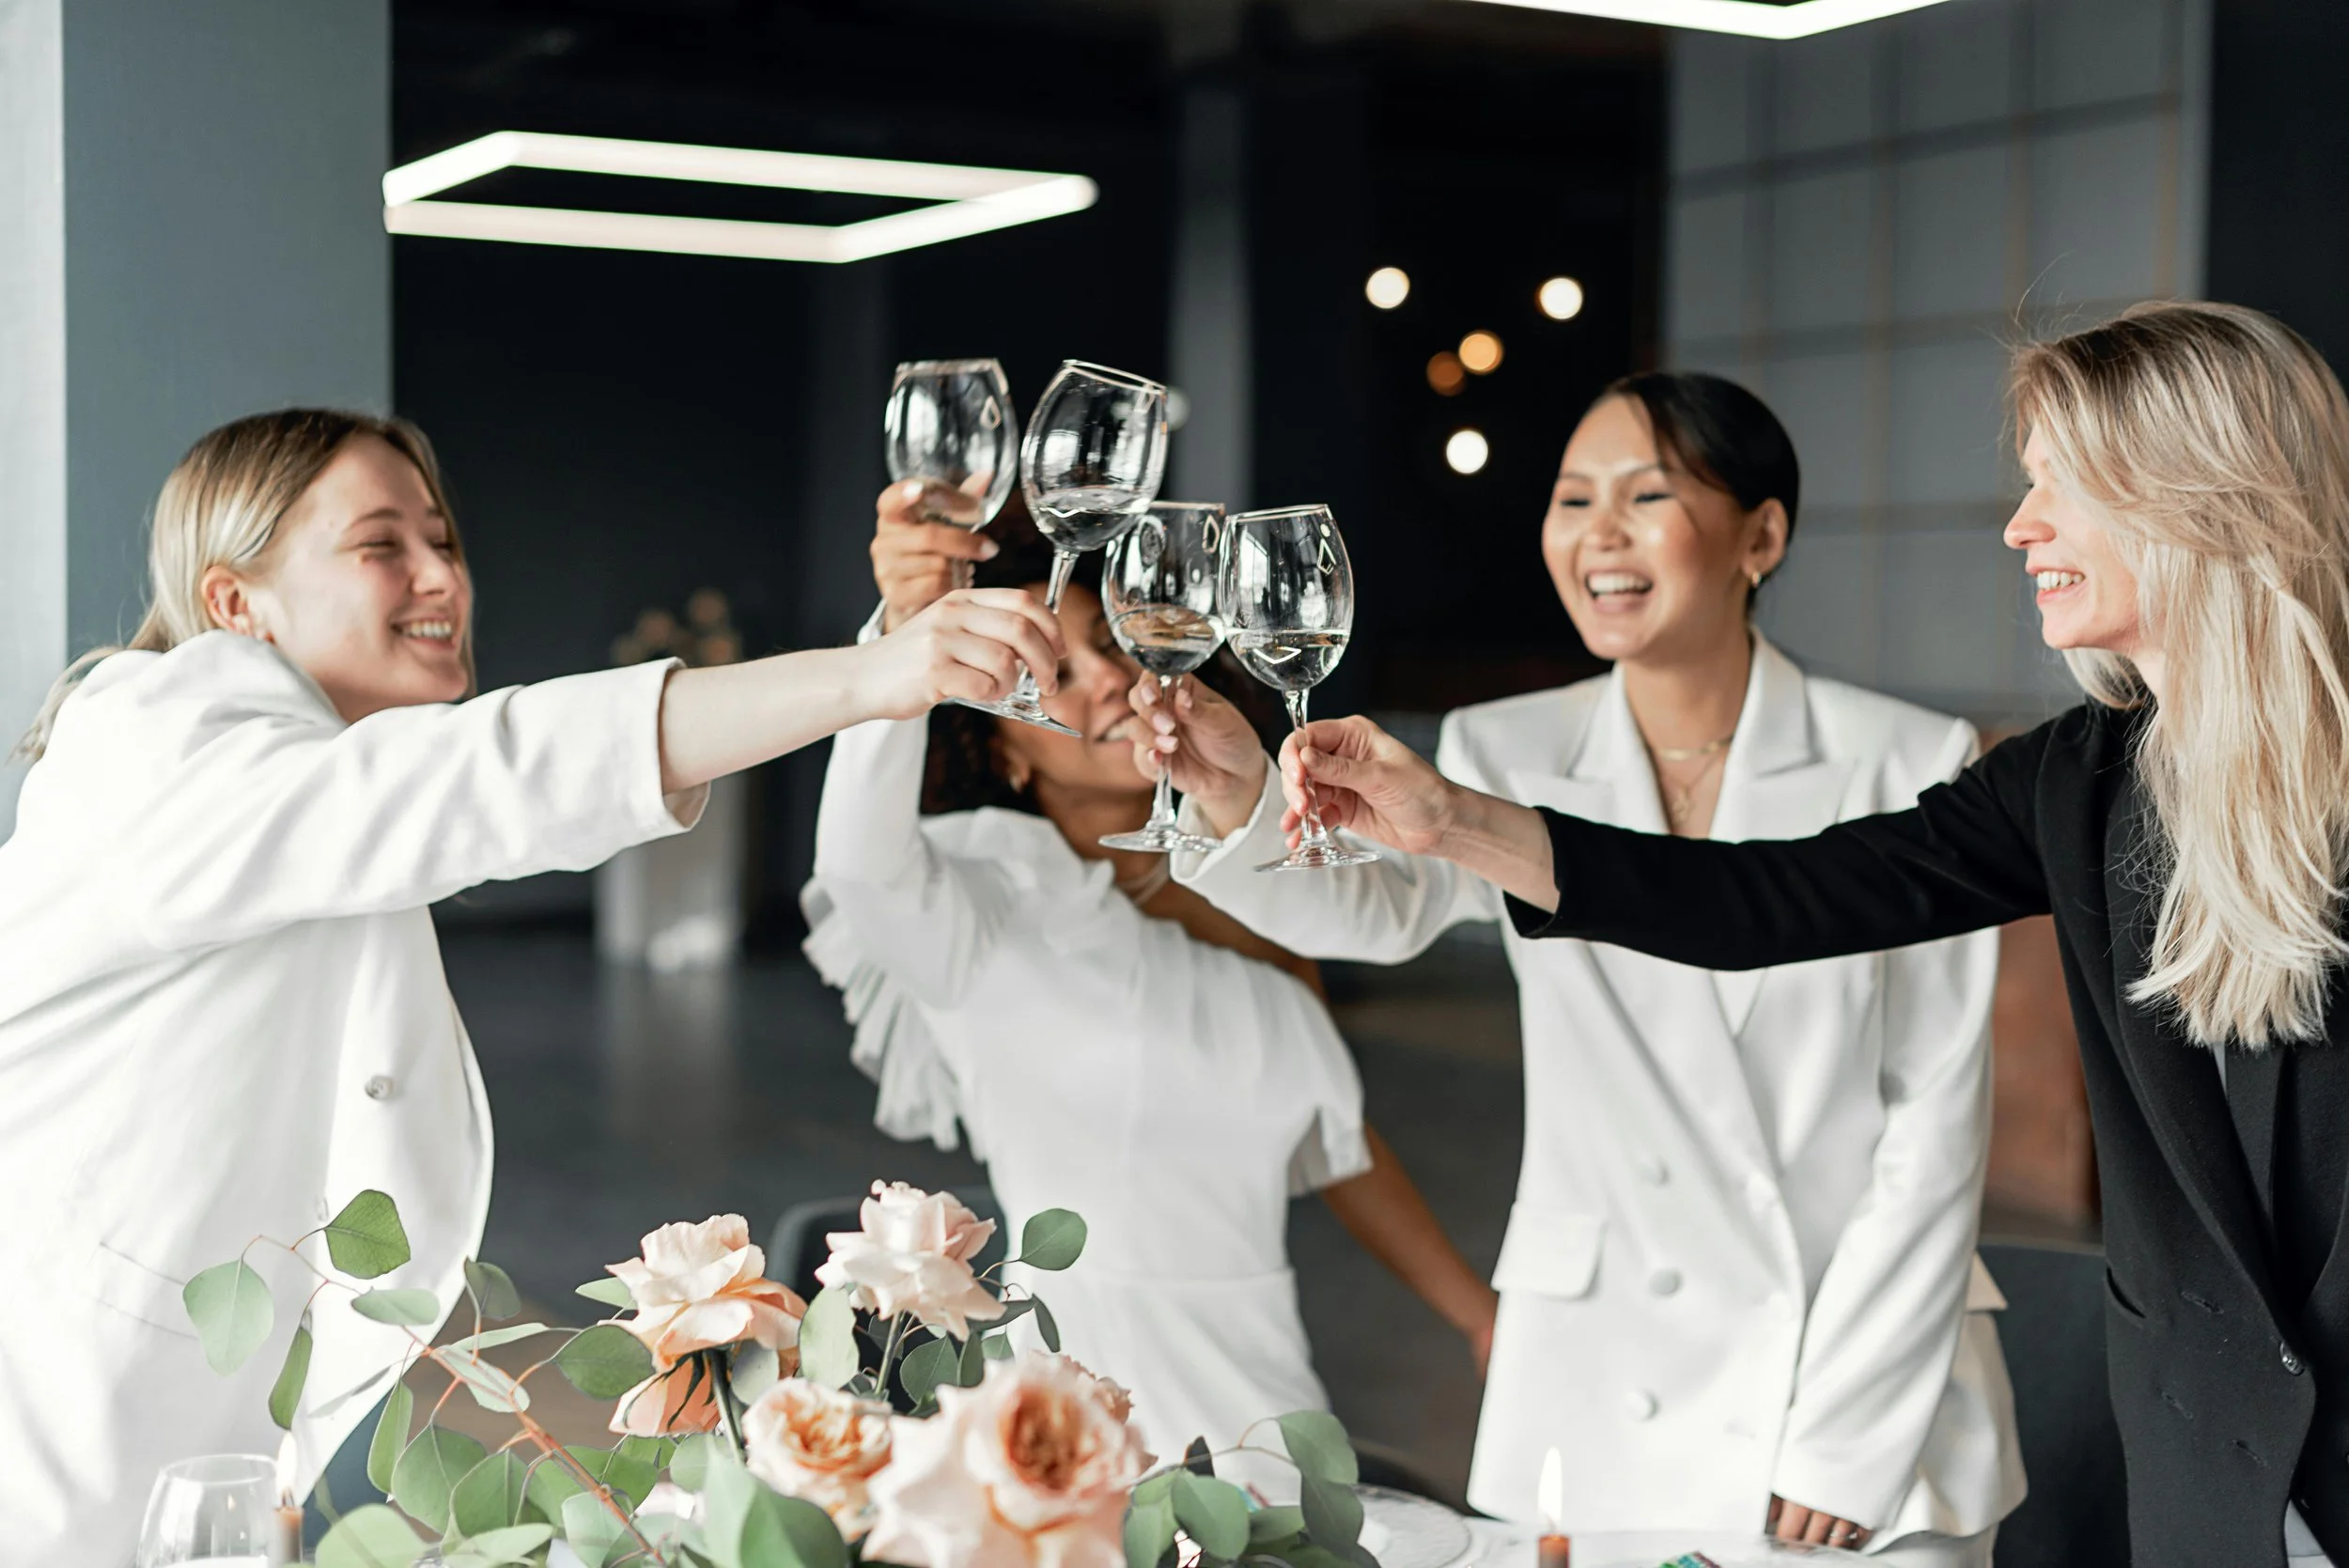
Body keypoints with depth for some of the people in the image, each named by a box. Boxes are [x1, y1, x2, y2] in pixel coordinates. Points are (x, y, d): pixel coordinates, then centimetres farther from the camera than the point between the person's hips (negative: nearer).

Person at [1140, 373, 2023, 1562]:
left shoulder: (1904, 767, -6)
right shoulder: (1509, 757, -1)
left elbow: (1936, 1110, -7)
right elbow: (1375, 904, -20)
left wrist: (1847, 1439, -10)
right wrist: (1242, 805, -41)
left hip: (1876, 1383, -1)